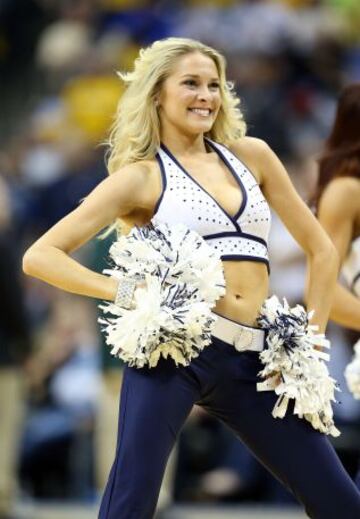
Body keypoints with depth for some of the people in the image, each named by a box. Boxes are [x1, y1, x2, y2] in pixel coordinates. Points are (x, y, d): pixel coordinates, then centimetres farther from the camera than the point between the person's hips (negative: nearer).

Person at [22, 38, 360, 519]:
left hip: (255, 357, 4)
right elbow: (40, 256, -3)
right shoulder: (140, 176, 3)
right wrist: (125, 292, -13)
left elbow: (321, 250, 21)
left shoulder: (251, 155, 14)